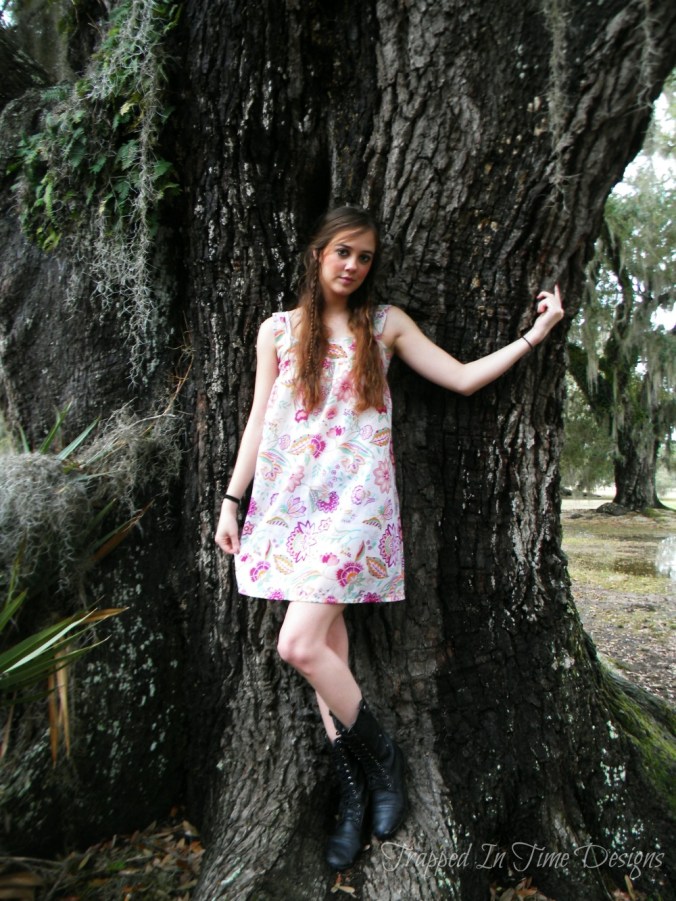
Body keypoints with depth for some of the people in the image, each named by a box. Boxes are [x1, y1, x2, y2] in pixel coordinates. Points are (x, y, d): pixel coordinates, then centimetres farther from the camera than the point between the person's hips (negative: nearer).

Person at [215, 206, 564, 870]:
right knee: (328, 647, 5)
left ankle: (381, 755, 12)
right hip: (290, 499, 3)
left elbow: (463, 379, 7)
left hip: (355, 500, -3)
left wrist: (535, 334, 4)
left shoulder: (386, 323, 8)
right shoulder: (278, 330, 11)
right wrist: (231, 501, 7)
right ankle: (355, 794, 23)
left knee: (300, 646, -14)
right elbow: (258, 421, 10)